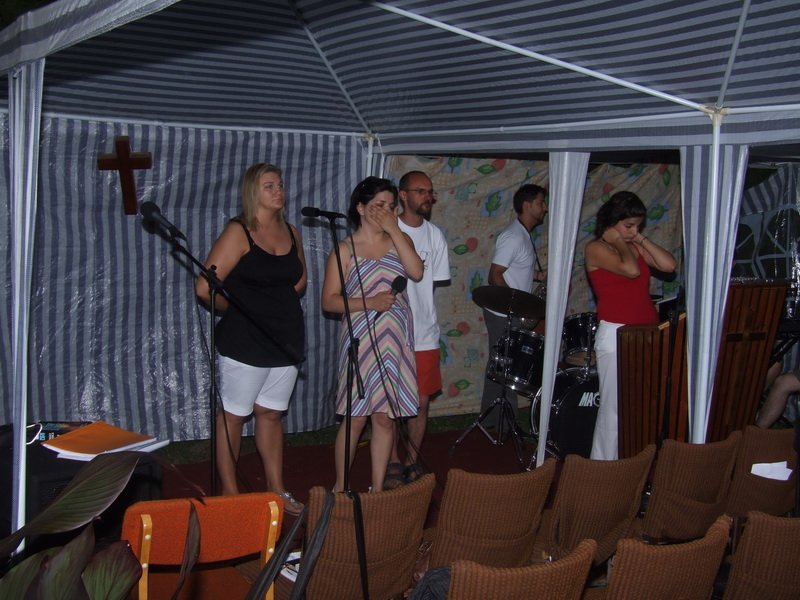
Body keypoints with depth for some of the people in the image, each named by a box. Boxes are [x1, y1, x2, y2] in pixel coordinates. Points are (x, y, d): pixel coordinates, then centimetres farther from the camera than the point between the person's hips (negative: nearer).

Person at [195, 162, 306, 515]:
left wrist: (279, 305, 10)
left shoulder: (291, 233, 8)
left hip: (286, 339, 6)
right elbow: (205, 287, -17)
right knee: (233, 415, 5)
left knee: (271, 414, 15)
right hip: (245, 342, -6)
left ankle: (277, 490, 24)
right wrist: (237, 311, -2)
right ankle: (229, 492, 16)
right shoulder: (238, 233, -11)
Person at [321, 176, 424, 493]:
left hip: (395, 340, 3)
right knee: (355, 417, 2)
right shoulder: (345, 249, -2)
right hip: (361, 340, -3)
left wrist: (394, 231, -11)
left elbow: (416, 272, -11)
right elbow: (329, 301, -6)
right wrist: (370, 303, -17)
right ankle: (340, 487, 18)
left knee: (385, 417, 8)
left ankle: (377, 488, 19)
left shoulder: (399, 240, 8)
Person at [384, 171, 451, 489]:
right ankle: (393, 463, 19)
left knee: (421, 401, 9)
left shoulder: (435, 235, 6)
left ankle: (413, 461, 24)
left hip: (424, 334, 4)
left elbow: (436, 280, 11)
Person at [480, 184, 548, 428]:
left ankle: (493, 419, 22)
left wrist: (539, 275, 11)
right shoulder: (513, 236, -17)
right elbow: (495, 275, -21)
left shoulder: (523, 235, 14)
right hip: (503, 314, -10)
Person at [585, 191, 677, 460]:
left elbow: (669, 265, 0)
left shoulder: (634, 247, 14)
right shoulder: (596, 248, -6)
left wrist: (641, 239, 3)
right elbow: (631, 269, -22)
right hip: (615, 335, -6)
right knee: (615, 409, -3)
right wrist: (619, 242, -6)